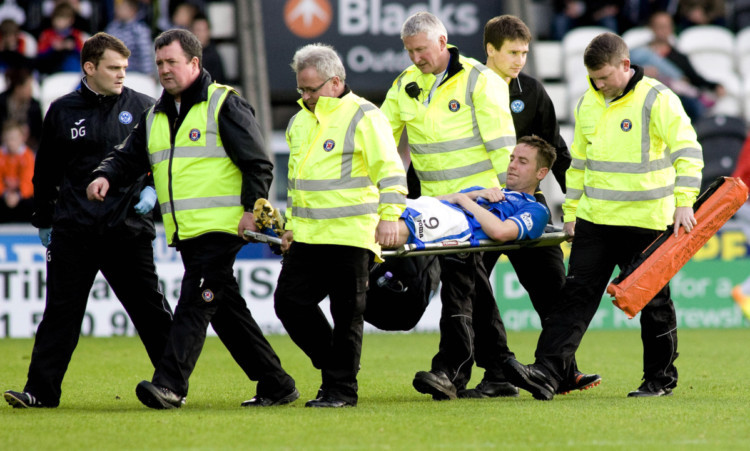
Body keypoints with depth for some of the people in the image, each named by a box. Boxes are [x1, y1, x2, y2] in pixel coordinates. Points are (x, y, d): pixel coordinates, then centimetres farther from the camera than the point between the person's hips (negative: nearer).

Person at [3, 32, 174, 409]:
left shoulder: (142, 108, 4)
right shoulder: (63, 111, 6)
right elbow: (45, 171, 14)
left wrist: (153, 191, -3)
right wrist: (44, 221, 16)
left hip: (128, 230, -1)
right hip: (73, 232, 1)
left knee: (150, 308, 1)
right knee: (60, 311, 2)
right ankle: (41, 389, 5)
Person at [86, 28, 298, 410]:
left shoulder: (224, 104, -4)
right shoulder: (155, 117, 18)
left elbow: (258, 163, -7)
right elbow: (129, 157, 17)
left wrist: (251, 209, -14)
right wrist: (107, 177, -4)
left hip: (221, 227, -8)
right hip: (186, 233, 8)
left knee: (194, 303, -15)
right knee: (226, 309, 10)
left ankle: (170, 384, -23)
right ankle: (276, 385, 17)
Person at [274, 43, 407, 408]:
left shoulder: (363, 116, -6)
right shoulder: (299, 122, 18)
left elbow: (390, 170, -12)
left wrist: (389, 216, -21)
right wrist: (291, 223, 24)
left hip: (350, 236, -8)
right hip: (307, 237, 8)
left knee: (346, 315, -2)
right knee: (289, 303, 4)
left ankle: (341, 388, 5)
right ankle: (333, 366, 18)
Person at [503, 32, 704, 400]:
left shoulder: (657, 100, -10)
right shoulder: (588, 104, 10)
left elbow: (688, 151, -12)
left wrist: (684, 202, -20)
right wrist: (571, 210, 18)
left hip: (646, 220, -5)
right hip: (594, 218, 5)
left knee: (653, 300, 6)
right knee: (577, 294, -5)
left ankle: (660, 377, 21)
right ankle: (547, 373, -13)